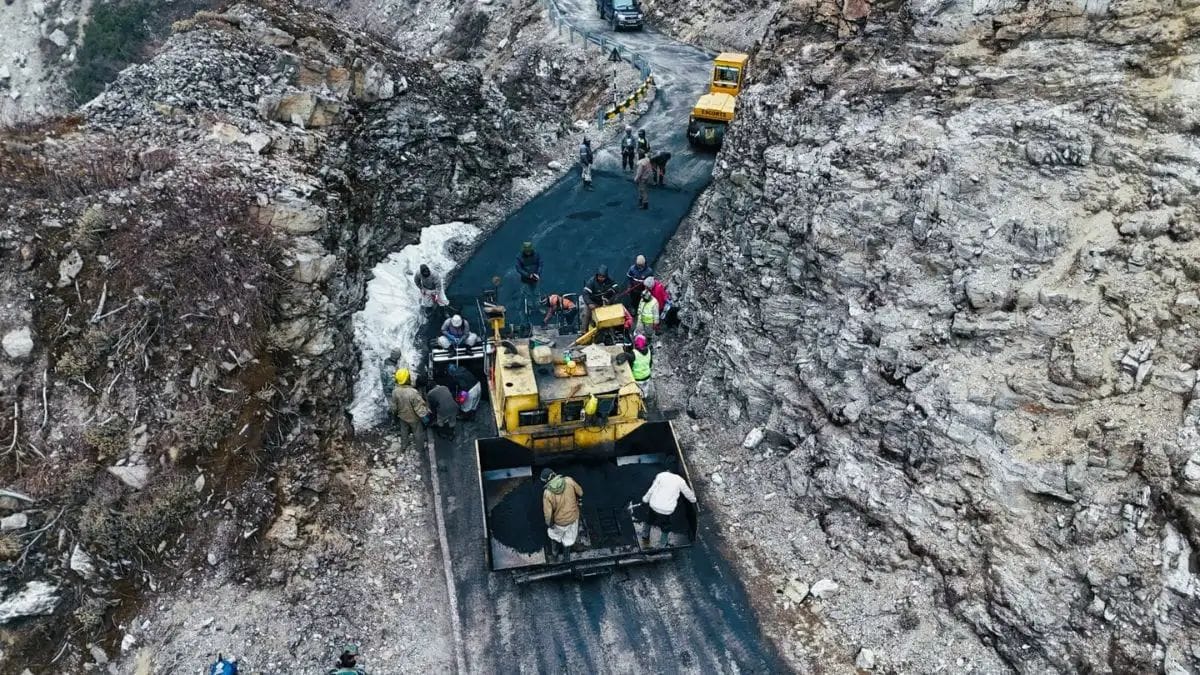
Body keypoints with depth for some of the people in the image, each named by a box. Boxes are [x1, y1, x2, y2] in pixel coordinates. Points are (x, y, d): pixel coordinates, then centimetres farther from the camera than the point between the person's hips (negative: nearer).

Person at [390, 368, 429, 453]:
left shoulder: (395, 391, -22)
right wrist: (425, 417, -13)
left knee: (404, 431, 29)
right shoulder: (413, 392, -39)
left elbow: (394, 406, -5)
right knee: (418, 433, 21)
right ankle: (419, 447, 41)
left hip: (402, 416, 4)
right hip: (414, 418, -4)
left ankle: (404, 445, 51)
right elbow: (419, 407, -28)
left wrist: (395, 413, 15)